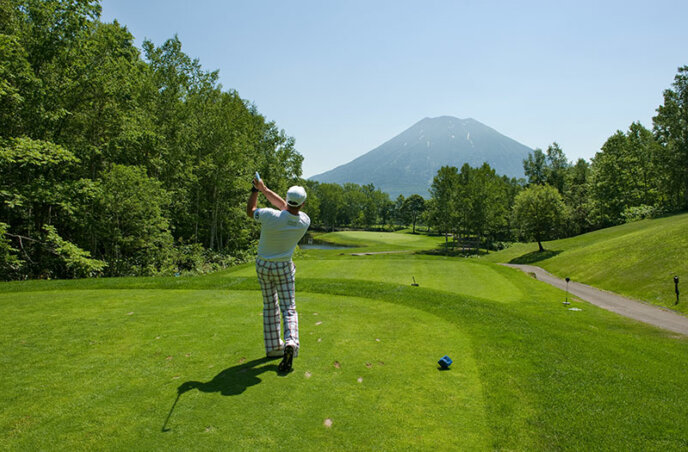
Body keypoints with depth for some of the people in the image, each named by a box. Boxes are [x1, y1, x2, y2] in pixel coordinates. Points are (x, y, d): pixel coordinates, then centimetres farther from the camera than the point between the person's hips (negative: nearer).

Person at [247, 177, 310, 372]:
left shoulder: (270, 216, -25)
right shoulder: (305, 222, -14)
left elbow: (250, 211, -3)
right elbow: (285, 207, 2)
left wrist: (255, 189, 6)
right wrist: (264, 189, 5)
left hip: (263, 266, 0)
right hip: (284, 268, 0)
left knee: (270, 307, 15)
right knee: (289, 309, 3)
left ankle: (273, 347, 21)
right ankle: (290, 343, -22)